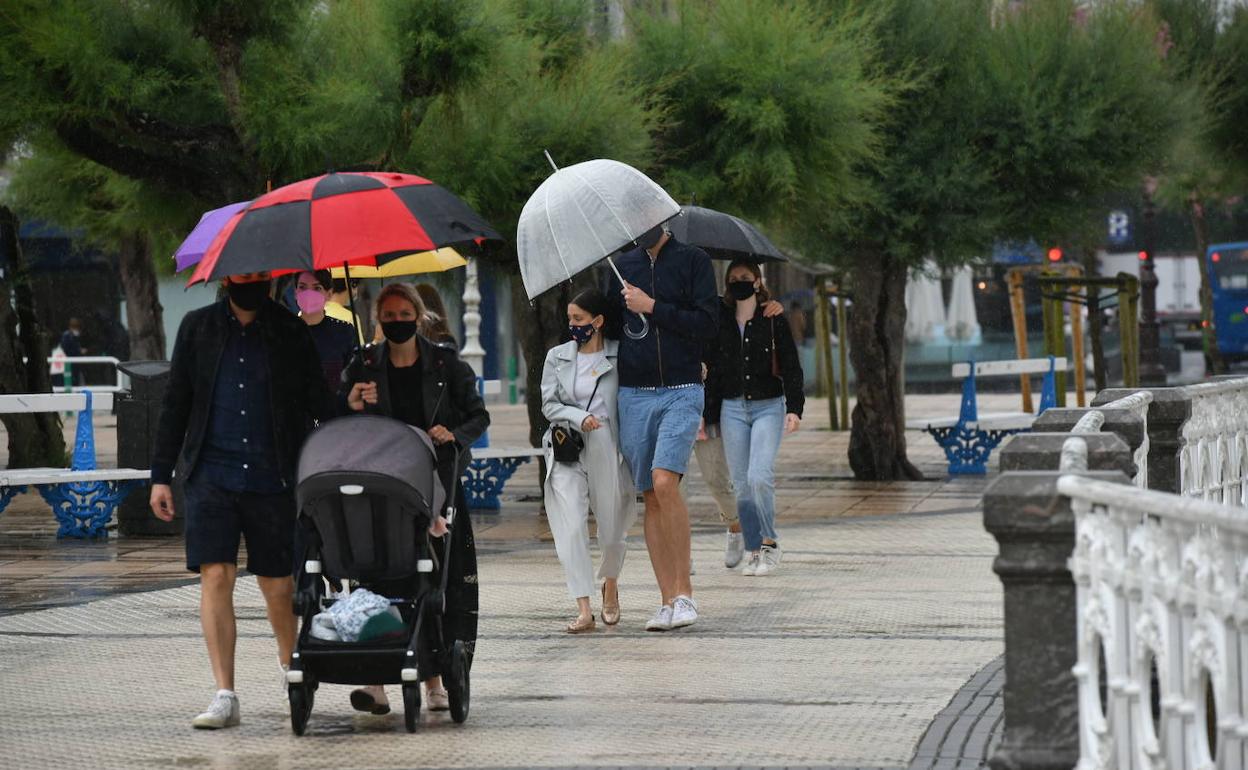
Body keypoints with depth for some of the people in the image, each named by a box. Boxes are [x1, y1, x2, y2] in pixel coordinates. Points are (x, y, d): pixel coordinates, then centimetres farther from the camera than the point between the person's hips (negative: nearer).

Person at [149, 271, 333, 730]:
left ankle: (291, 670, 32)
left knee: (277, 585, 5)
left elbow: (321, 405, 5)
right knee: (215, 577, -10)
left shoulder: (292, 333, 3)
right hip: (211, 476, 1)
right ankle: (225, 697, -9)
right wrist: (161, 475, 7)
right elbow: (175, 403, 12)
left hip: (273, 479, -1)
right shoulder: (198, 327, 9)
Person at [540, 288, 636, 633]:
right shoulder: (558, 357, 8)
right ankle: (584, 610, -15)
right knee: (571, 528, -13)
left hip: (607, 449, -1)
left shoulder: (619, 356, 1)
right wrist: (579, 418, -12)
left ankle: (610, 583, 41)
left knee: (612, 528, 9)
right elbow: (549, 404, 5)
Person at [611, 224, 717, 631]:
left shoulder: (693, 261, 1)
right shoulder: (621, 266, 13)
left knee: (664, 481, -20)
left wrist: (652, 307, -10)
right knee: (651, 497, 2)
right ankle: (667, 600, 5)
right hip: (634, 395, 4)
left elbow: (706, 324, -7)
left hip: (681, 391, -4)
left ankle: (684, 591, -11)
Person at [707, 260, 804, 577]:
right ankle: (754, 550, 9)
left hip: (768, 407, -3)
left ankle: (769, 543, -2)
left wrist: (794, 408, -9)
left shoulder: (774, 321, 0)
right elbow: (712, 370, 11)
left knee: (759, 477, -17)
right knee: (741, 483, 1)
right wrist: (705, 414, 8)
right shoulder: (721, 322, 7)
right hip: (732, 409, 3)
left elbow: (791, 367, 0)